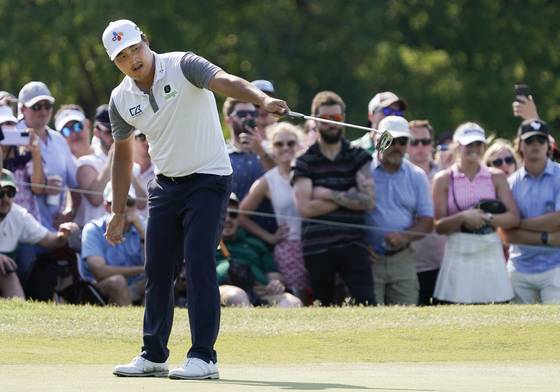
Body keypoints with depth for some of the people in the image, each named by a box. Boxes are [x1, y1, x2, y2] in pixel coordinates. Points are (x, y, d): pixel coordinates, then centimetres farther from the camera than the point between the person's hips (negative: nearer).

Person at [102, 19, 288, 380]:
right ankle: (154, 356, 20)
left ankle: (204, 357, -11)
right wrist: (118, 213, 13)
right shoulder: (121, 100, 0)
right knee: (157, 268, 8)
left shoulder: (182, 67, -17)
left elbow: (226, 81, -35)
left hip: (208, 179, -6)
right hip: (166, 184, 6)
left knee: (199, 264, -14)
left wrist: (263, 100, -55)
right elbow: (123, 155, 13)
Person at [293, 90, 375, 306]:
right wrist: (348, 197, -3)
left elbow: (368, 200, -3)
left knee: (366, 303, -14)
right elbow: (305, 207, -7)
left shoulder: (358, 156, 10)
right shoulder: (305, 161, 7)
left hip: (353, 242, 0)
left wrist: (327, 194, -5)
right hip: (317, 248, 0)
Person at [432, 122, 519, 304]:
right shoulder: (444, 179, 5)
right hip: (458, 253, -2)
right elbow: (438, 226, -1)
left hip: (490, 253, 2)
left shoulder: (496, 177, 9)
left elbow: (514, 217, 1)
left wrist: (486, 218, -14)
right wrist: (463, 218, -18)